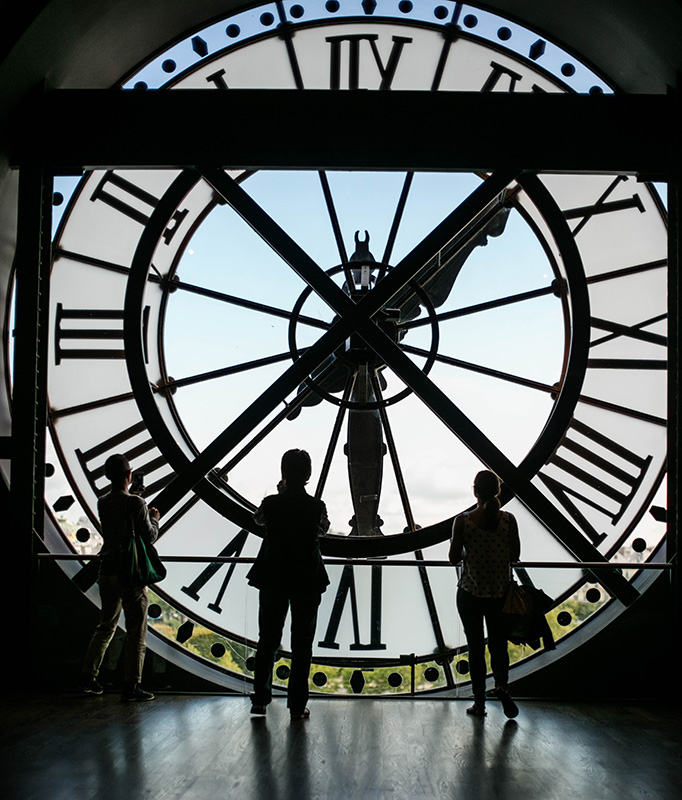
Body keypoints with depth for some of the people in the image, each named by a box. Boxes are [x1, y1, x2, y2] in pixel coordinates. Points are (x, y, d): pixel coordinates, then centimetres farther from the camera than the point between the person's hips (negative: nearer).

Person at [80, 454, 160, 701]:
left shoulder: (102, 503, 5)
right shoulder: (136, 503, -14)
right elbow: (149, 537, -10)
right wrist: (154, 519, 9)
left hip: (106, 570, 6)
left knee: (106, 626, 19)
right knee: (136, 631, 1)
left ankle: (88, 675, 18)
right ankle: (131, 685, 1)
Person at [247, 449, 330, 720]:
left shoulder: (271, 503, -8)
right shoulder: (316, 506, -9)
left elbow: (258, 518, 16)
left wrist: (280, 494, 21)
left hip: (273, 578, 1)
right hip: (308, 580, -1)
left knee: (267, 639, 13)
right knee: (302, 642, 6)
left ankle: (260, 697, 11)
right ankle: (297, 705, 6)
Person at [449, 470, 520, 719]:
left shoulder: (463, 521, -11)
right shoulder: (508, 520, -7)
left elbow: (454, 557, -8)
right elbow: (515, 555, 0)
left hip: (470, 592, -1)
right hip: (500, 593, 1)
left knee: (475, 647, 10)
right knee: (498, 644, 14)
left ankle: (479, 703, 13)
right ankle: (502, 685, -11)